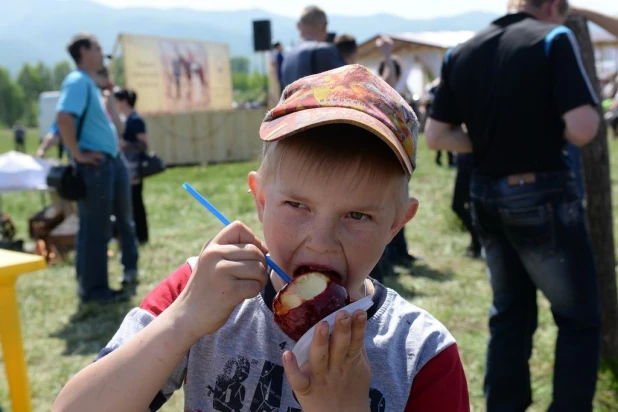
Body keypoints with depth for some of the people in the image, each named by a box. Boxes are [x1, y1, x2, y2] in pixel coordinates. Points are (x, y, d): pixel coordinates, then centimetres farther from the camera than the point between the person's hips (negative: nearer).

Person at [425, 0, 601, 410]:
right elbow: (583, 128, -18)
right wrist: (551, 128, 2)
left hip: (486, 195, 6)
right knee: (579, 318, 9)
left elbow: (436, 136, 7)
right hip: (542, 193, -6)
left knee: (509, 312, 19)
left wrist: (489, 142, 10)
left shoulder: (461, 53, 6)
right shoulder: (553, 39, -9)